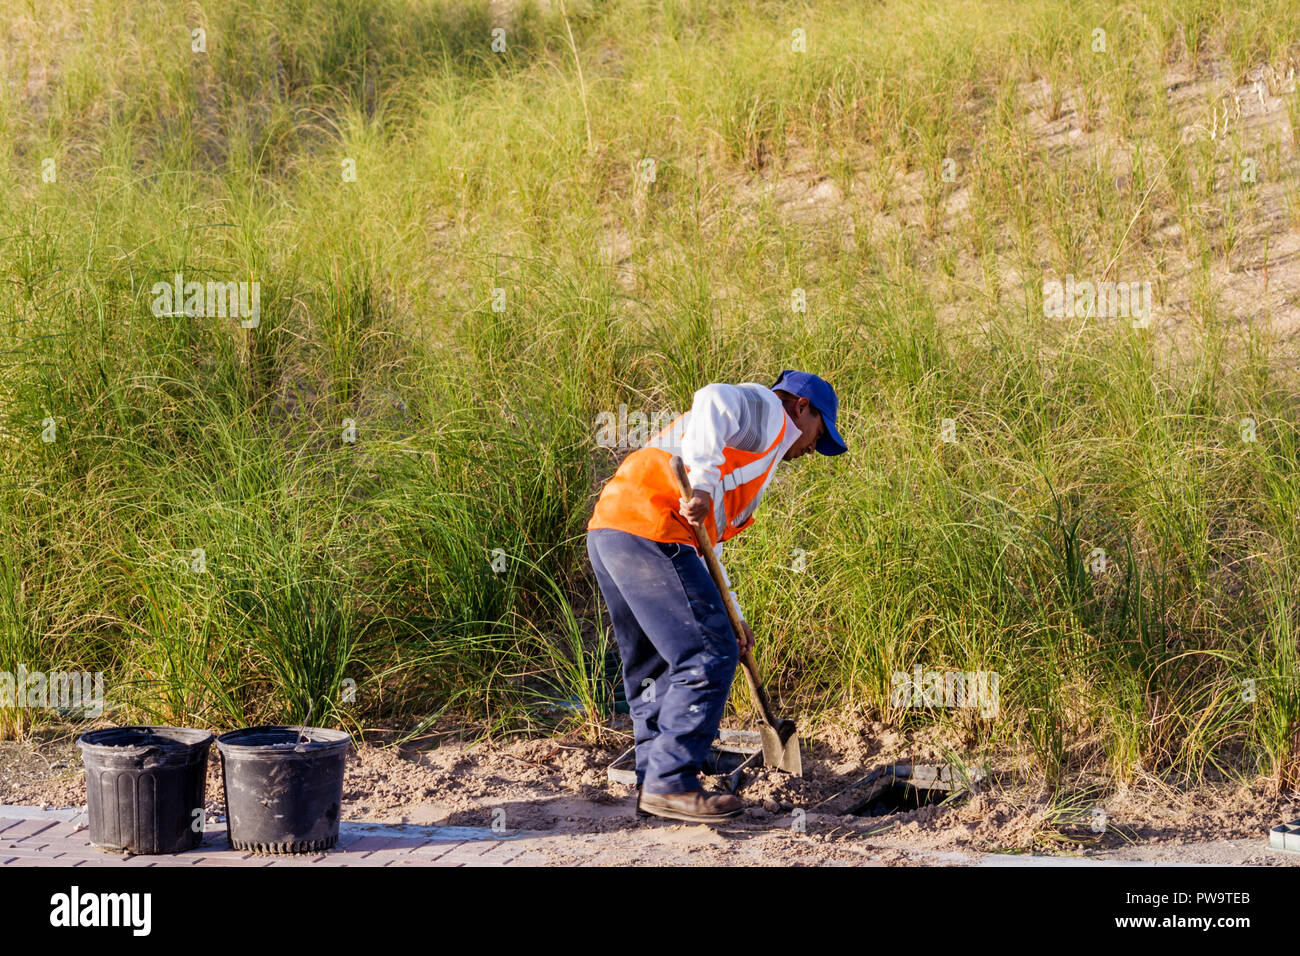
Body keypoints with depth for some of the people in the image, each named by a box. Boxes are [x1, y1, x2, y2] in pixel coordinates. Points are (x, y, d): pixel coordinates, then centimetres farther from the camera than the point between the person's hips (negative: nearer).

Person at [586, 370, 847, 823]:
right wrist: (703, 483, -24)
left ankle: (654, 785, 19)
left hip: (608, 532, 10)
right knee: (707, 658, -8)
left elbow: (707, 545, 33)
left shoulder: (756, 456, 36)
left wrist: (729, 617, 25)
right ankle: (669, 782, -7)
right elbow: (714, 400, -16)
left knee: (657, 670, 17)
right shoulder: (764, 407, 8)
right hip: (648, 530, -10)